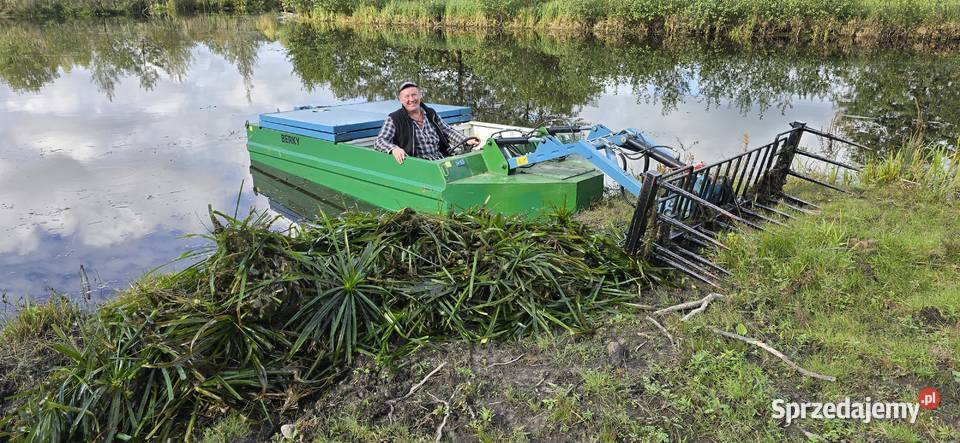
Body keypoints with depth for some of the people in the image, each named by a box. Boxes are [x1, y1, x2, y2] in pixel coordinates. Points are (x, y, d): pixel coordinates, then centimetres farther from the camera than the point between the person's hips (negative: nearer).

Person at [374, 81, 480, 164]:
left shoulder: (431, 114, 18)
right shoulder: (394, 119, 3)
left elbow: (448, 131, 23)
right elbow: (379, 141, -3)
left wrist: (466, 140, 5)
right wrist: (394, 149, -26)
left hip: (442, 161, 5)